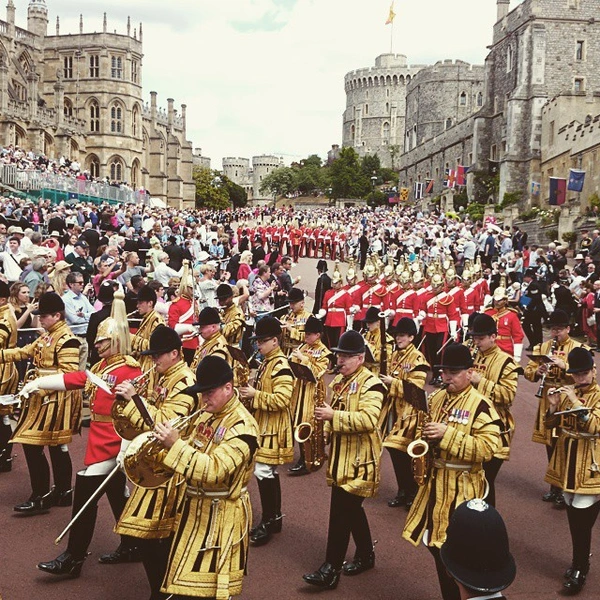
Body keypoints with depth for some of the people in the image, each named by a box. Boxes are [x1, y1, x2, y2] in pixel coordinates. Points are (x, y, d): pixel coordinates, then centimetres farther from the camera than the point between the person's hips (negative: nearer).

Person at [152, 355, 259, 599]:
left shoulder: (242, 426, -22)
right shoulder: (208, 415, 6)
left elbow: (214, 470, -32)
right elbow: (194, 452, 17)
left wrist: (175, 444, -34)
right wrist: (168, 443, -2)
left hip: (220, 516, -8)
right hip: (195, 508, 9)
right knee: (186, 580, 18)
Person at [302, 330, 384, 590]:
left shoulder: (371, 384, -15)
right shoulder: (340, 381, 12)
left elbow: (368, 420, -27)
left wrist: (333, 416, -29)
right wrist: (325, 429, 7)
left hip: (359, 460, -9)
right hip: (341, 456, 9)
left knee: (340, 510, -9)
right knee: (351, 507, 17)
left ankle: (331, 570, -3)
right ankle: (365, 555, 32)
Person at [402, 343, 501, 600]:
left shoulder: (480, 405, -14)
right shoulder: (435, 398, 8)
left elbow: (488, 447, -23)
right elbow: (425, 432, 22)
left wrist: (447, 434, -26)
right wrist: (424, 437, -2)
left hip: (461, 487, -7)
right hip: (434, 481, 7)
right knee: (435, 543, 15)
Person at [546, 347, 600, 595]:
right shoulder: (567, 392, 7)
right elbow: (550, 424, 8)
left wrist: (575, 402, -26)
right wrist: (553, 406, -11)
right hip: (567, 464, 6)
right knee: (574, 518, 15)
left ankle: (579, 570, 8)